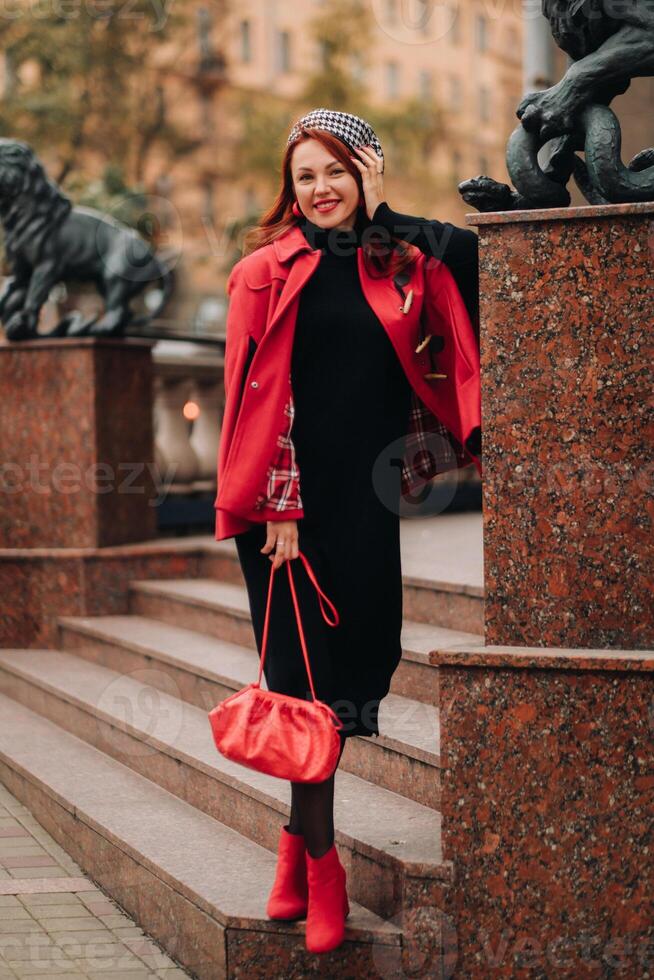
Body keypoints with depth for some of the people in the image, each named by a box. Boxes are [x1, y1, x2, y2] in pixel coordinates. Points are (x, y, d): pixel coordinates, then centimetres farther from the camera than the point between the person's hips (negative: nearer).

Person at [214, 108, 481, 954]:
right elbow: (257, 396, -5)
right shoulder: (266, 273, 1)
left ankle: (299, 839, 19)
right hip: (288, 499, -3)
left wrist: (378, 215, 0)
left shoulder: (402, 266, 11)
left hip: (364, 499, 3)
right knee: (309, 672, -2)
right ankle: (319, 863, 6)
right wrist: (278, 508, -11)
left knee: (354, 658, 3)